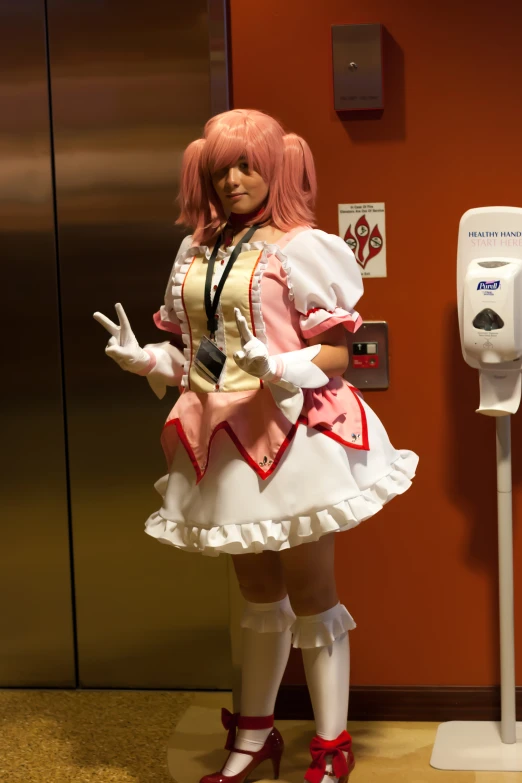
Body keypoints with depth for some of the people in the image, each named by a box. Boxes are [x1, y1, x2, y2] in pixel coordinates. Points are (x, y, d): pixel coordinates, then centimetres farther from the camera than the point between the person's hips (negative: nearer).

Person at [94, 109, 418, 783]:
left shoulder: (300, 248, -9)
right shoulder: (194, 255, 9)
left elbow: (335, 353, -11)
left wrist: (281, 369, -29)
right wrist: (142, 358, -4)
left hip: (292, 436, -6)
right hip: (224, 442, 6)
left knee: (310, 594, 4)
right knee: (258, 592, 19)